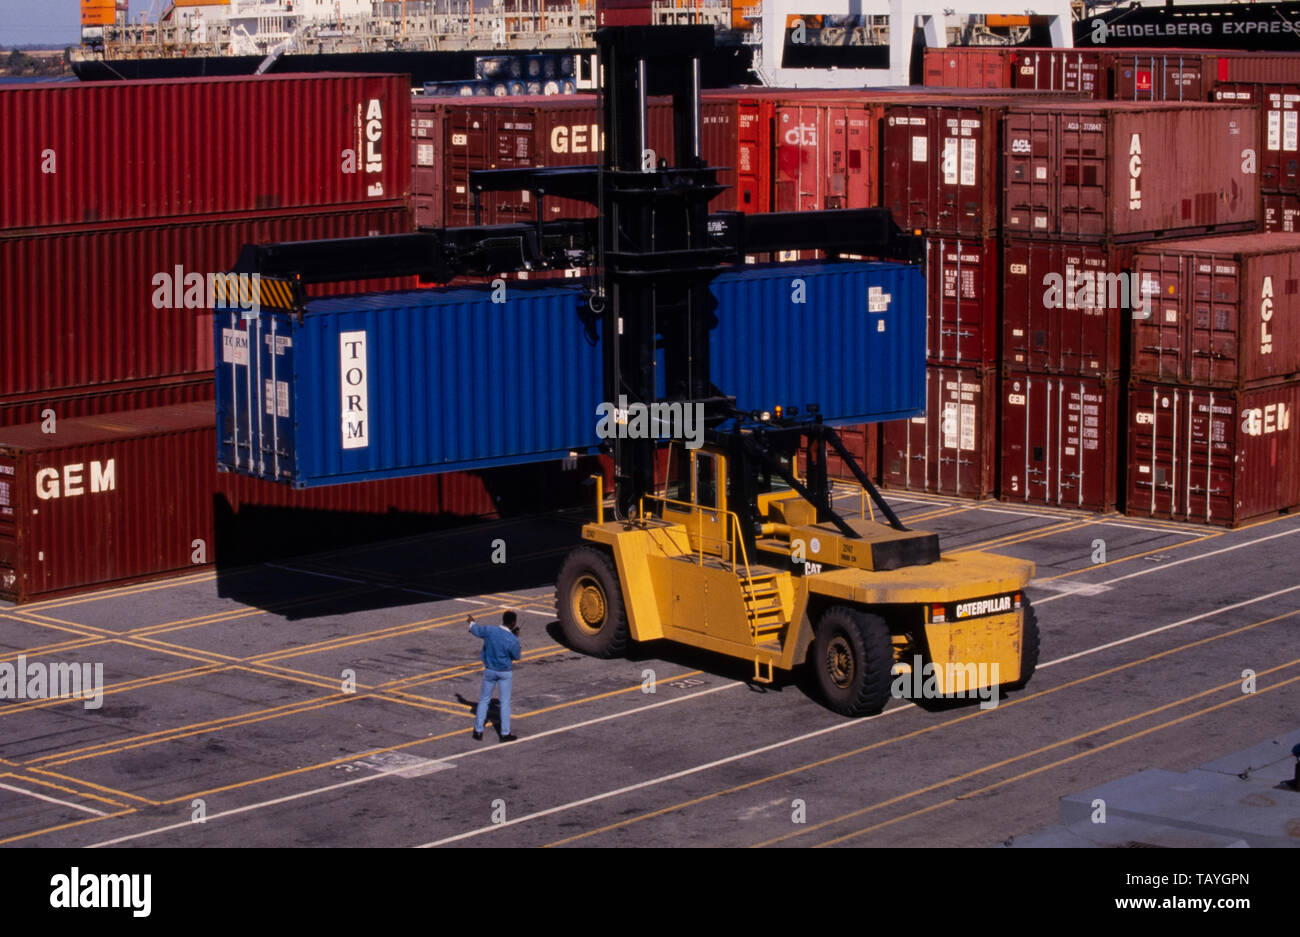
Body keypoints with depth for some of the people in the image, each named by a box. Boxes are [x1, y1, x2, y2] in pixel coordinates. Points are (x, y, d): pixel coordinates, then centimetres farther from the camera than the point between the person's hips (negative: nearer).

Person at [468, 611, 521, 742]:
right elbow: (516, 657, -5)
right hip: (505, 672, -3)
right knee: (505, 702, 9)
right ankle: (505, 734, 12)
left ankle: (478, 732, 18)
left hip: (489, 671, 3)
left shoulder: (489, 631, -15)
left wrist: (471, 621, 30)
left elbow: (475, 630, 7)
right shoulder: (512, 640, -22)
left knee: (484, 700, 15)